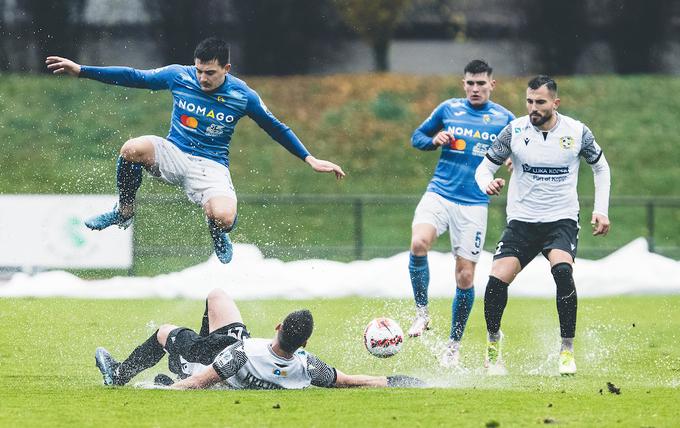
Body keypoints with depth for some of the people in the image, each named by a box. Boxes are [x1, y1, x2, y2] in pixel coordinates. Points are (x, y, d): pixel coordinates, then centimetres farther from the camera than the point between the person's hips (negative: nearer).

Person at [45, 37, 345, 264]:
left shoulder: (242, 96, -7)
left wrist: (310, 160, 4)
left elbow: (275, 128, 6)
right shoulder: (179, 76, -4)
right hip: (173, 154, 2)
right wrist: (81, 71, 1)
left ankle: (217, 233, 12)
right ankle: (124, 212, -5)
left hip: (211, 167, -2)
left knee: (223, 218, -32)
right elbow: (134, 77, 4)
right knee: (133, 149, -33)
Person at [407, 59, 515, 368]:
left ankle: (454, 345, 17)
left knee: (465, 276, 0)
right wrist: (434, 141, -5)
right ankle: (421, 312, -9)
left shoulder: (504, 119, 5)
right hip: (439, 194, 0)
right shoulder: (448, 109, 6)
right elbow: (417, 137, 16)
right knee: (419, 242, -29)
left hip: (474, 205, 0)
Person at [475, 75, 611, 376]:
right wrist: (487, 183, -22)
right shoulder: (514, 131, -5)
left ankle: (567, 349, -18)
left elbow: (601, 168, 14)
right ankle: (493, 340, 10)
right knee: (497, 279, -17)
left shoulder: (577, 132, -3)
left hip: (562, 220, -1)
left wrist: (601, 210, 6)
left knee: (562, 270, -30)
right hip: (522, 221, 1)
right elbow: (485, 167, 2)